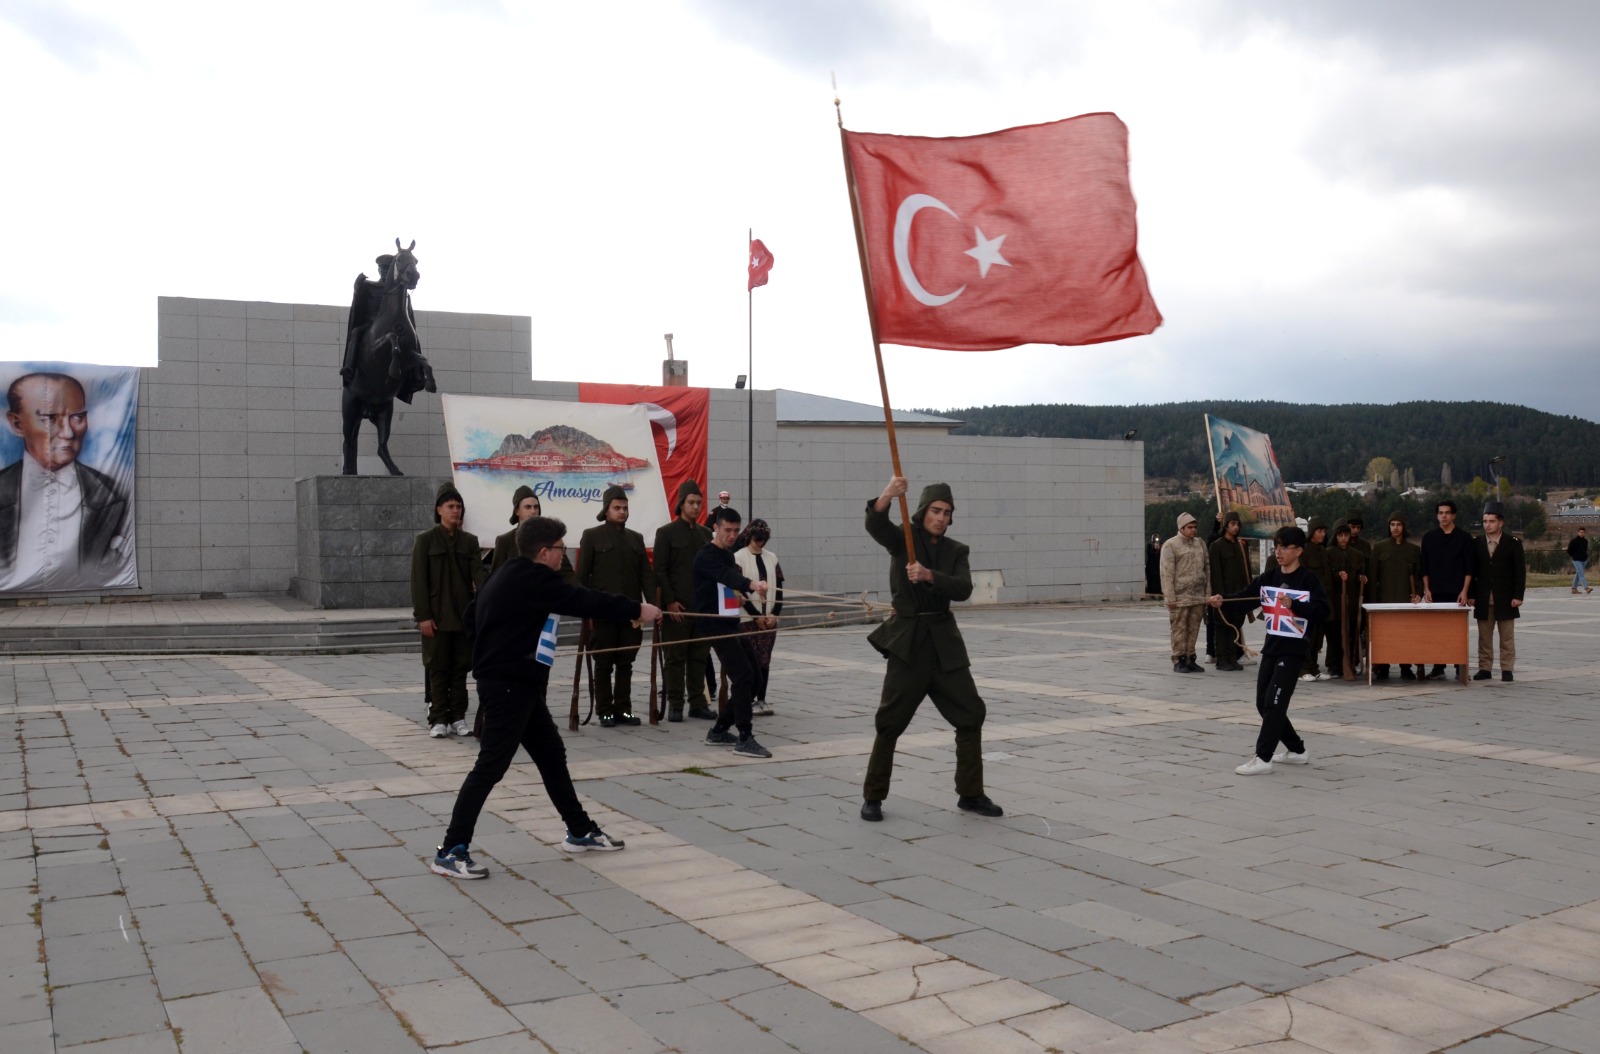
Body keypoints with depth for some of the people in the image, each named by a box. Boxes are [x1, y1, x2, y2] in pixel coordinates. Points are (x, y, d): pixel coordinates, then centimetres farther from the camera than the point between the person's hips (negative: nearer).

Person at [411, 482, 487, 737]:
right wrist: (423, 616, -11)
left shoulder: (469, 541, 9)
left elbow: (478, 572, -2)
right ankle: (438, 720, 8)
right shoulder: (425, 540, -1)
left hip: (465, 616, 3)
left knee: (460, 669, 7)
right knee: (438, 670, 2)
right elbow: (418, 580, -5)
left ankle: (457, 718, 15)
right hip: (437, 617, -3)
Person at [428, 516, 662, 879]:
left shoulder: (510, 575, 11)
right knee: (491, 766, -8)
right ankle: (450, 851, -3)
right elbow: (584, 601, -16)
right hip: (506, 687, -11)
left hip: (517, 684, 11)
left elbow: (469, 616, 17)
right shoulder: (533, 579, -17)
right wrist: (636, 609, -8)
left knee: (552, 755, 17)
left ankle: (580, 831, 28)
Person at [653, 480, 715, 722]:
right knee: (675, 657, 0)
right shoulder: (666, 533, -1)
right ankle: (675, 705, 6)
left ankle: (698, 703, 13)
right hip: (676, 607, -5)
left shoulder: (706, 533, 14)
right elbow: (660, 571, -5)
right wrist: (670, 601, -12)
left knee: (699, 657, 7)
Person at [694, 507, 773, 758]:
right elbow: (727, 576, -33)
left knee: (751, 679, 8)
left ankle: (719, 730, 18)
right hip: (717, 626, -9)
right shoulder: (707, 556, -13)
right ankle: (745, 739, -13)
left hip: (732, 624, 9)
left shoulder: (728, 554, 16)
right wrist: (752, 584, -50)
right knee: (743, 676, -16)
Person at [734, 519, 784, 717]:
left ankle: (761, 699, 10)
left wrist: (775, 613, -4)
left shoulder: (772, 558, 8)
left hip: (769, 618, 4)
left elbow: (779, 588, 8)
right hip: (748, 618, -4)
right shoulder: (739, 557, -6)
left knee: (765, 660, 5)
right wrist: (756, 615, -11)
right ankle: (749, 700, 1)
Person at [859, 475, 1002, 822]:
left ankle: (970, 794, 19)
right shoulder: (902, 539, -2)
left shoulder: (955, 550, 8)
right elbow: (875, 524, -24)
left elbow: (963, 588, -9)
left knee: (971, 713, 5)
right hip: (908, 639, -4)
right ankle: (873, 796, 12)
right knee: (890, 719, -2)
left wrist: (929, 575, -26)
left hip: (943, 639, 4)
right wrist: (887, 496, -44)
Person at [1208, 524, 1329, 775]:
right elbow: (1245, 596, -3)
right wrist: (1222, 600, -21)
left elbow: (1323, 610, -16)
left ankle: (1262, 759, -8)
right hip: (1271, 647, 7)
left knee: (1274, 702, -11)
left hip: (1293, 650, -7)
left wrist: (1293, 605, -28)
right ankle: (1297, 750, 27)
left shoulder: (1308, 580, -8)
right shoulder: (1268, 577, 9)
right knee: (1263, 703, 11)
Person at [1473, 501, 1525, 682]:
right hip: (1483, 599, 2)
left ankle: (1507, 669, 6)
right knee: (1484, 637, 5)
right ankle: (1485, 669, 10)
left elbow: (1520, 571, -2)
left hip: (1505, 599, -2)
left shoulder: (1513, 544, 0)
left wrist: (1517, 596, -9)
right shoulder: (1476, 544, 7)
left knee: (1507, 637, 2)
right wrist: (1472, 595, 2)